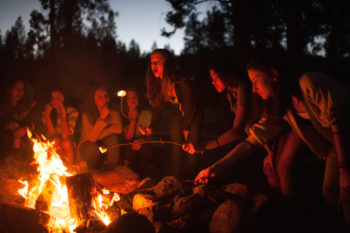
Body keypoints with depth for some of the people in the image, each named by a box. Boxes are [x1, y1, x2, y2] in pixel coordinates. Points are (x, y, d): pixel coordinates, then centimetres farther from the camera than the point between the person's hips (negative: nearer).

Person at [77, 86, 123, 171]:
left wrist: (99, 135, -25)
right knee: (92, 147, -34)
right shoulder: (86, 115, -18)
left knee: (112, 137, -27)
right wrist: (102, 118, -34)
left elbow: (118, 129, -26)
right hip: (89, 147, -2)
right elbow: (91, 138, -27)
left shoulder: (114, 113, -11)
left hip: (108, 147, 2)